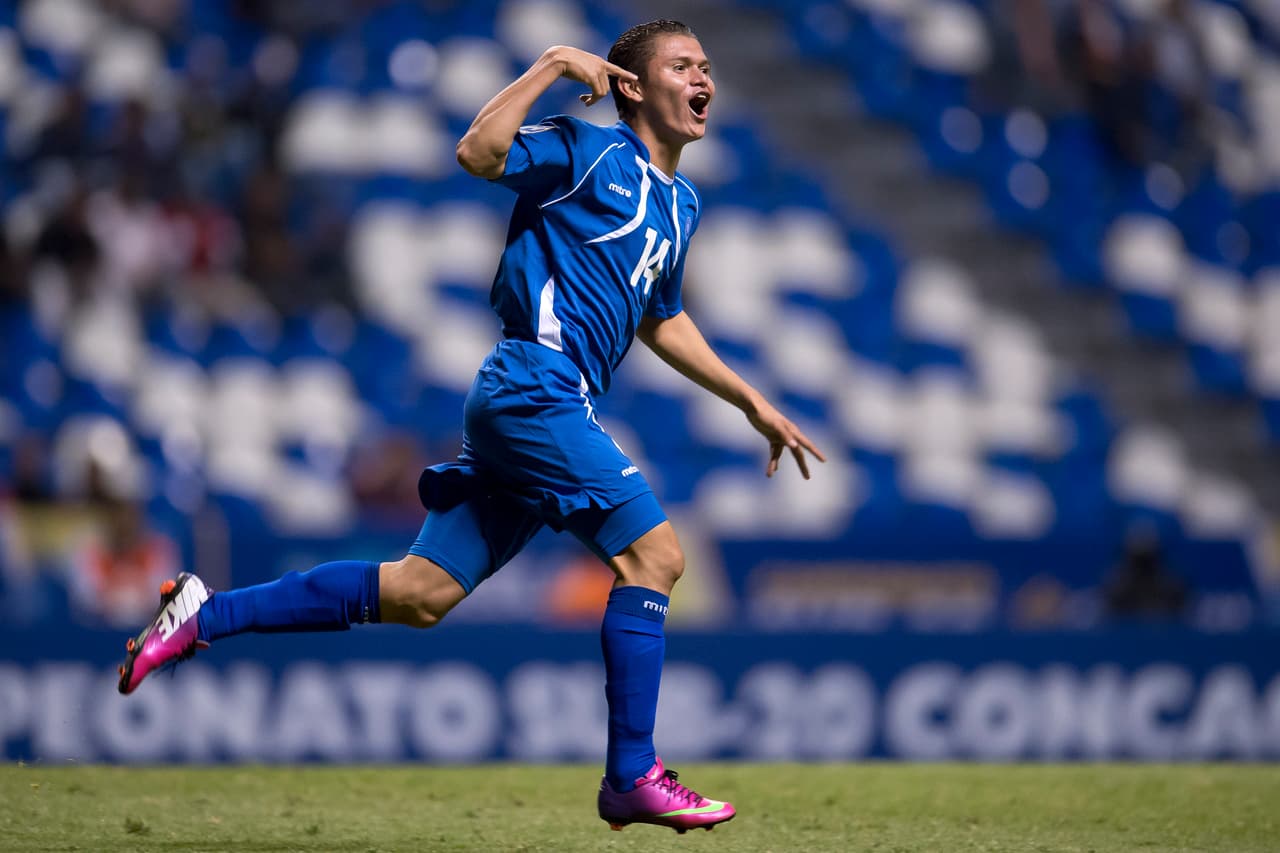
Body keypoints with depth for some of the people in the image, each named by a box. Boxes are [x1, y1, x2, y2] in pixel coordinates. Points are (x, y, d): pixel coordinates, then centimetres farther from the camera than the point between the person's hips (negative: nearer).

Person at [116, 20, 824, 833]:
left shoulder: (680, 202, 22)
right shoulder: (588, 149, -3)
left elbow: (663, 324, 34)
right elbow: (478, 152, -18)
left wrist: (754, 404, 34)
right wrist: (553, 64, -17)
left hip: (526, 409, 9)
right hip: (535, 389, -9)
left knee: (422, 592, 5)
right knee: (654, 551, -14)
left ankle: (204, 615, 11)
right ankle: (633, 778, -11)